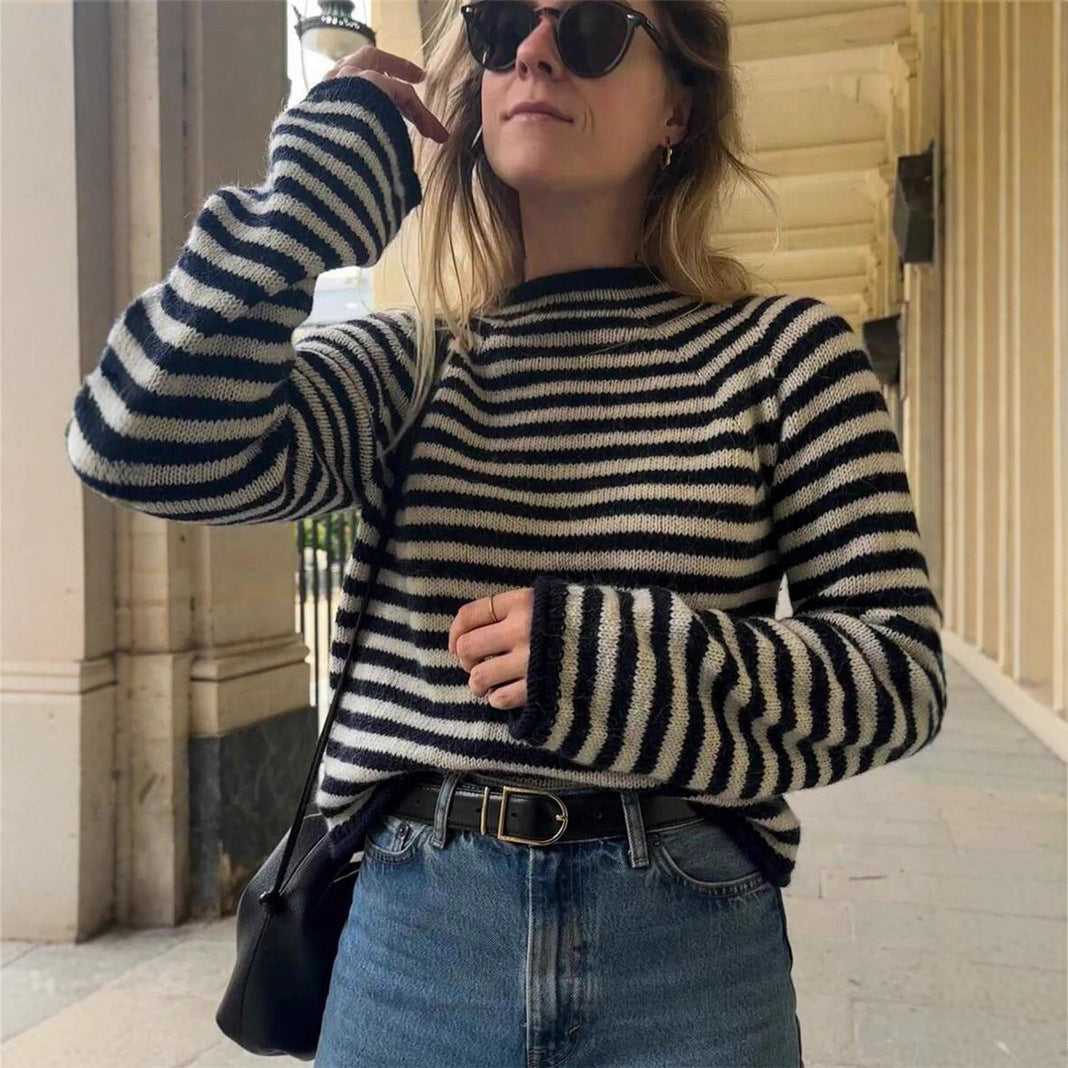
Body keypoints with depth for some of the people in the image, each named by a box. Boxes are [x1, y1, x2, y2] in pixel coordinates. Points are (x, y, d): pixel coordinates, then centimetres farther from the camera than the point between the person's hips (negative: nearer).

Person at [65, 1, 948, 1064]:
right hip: (412, 937, 2)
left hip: (687, 945, -1)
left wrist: (635, 664, -22)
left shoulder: (782, 349, -2)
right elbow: (148, 444, -13)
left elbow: (902, 668, -5)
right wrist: (326, 170, -5)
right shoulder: (409, 362, 3)